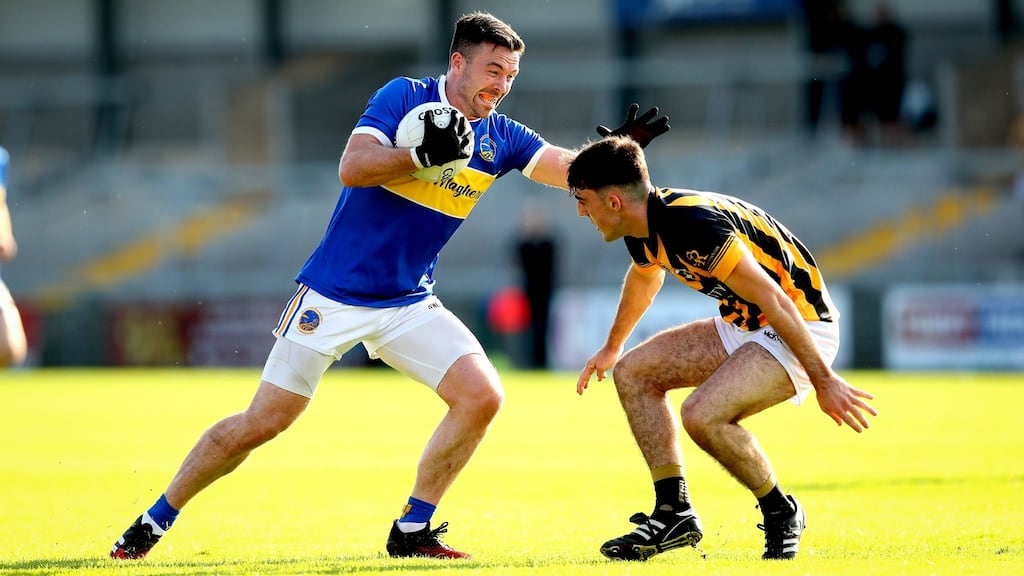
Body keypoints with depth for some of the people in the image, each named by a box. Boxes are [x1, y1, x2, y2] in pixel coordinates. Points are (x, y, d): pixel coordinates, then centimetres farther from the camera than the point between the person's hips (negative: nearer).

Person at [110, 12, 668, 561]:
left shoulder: (500, 138, 4)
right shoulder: (403, 97, -10)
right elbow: (352, 167, -22)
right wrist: (424, 154, -34)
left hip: (409, 304, 5)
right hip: (334, 297, -5)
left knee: (482, 395, -14)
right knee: (261, 424, -4)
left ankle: (412, 531, 0)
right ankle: (154, 523, 13)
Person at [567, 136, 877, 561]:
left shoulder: (692, 225, -29)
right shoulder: (644, 230, 1)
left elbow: (774, 301, -29)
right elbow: (644, 276, 27)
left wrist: (823, 381, -27)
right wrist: (611, 347, 41)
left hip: (800, 329, -10)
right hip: (744, 324, 10)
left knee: (702, 415, -28)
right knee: (632, 372, 6)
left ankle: (780, 513, -5)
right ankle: (674, 514, 8)